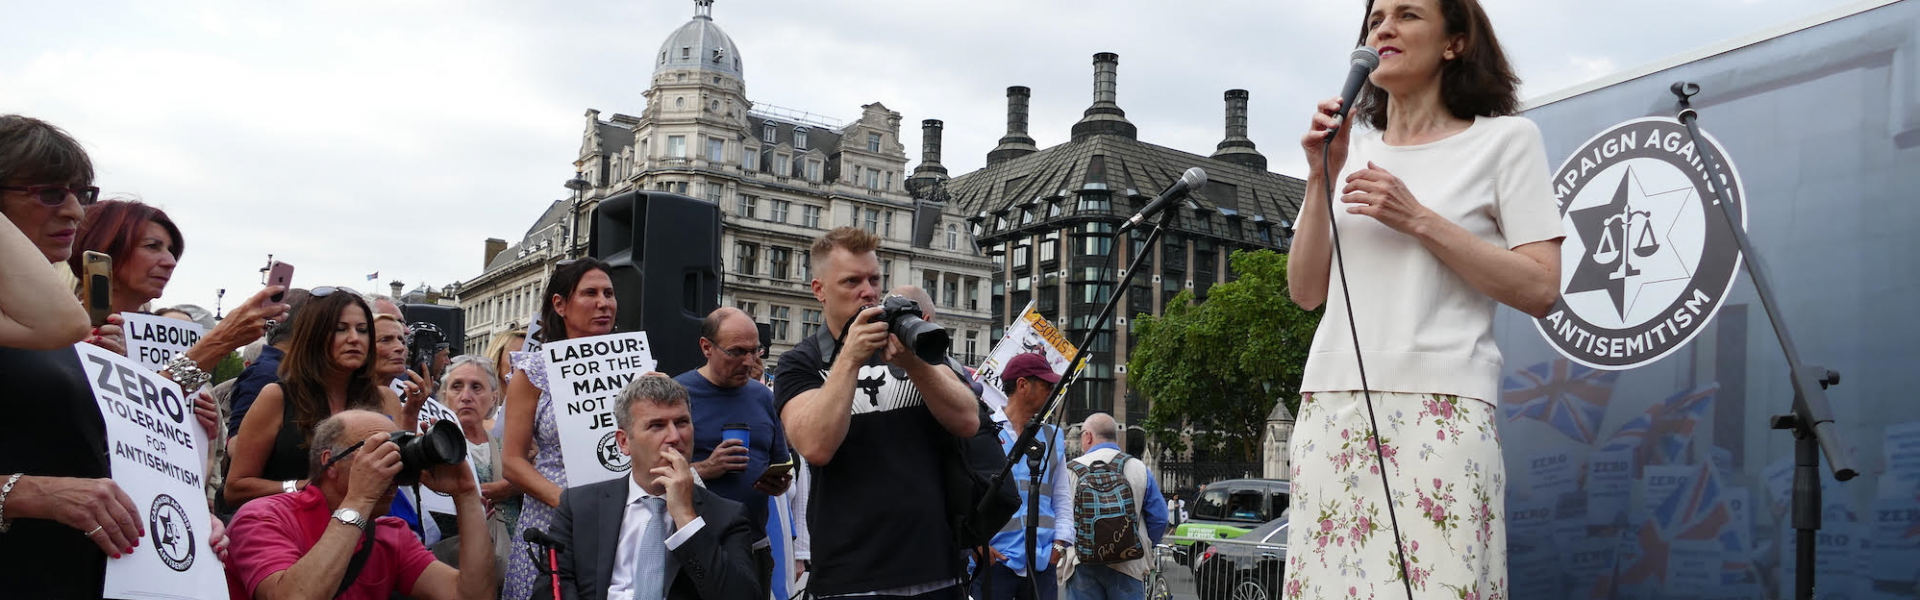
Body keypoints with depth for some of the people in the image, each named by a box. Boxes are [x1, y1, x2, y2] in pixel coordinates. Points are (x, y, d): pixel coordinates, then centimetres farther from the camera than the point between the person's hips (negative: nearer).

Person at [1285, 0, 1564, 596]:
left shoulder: (1505, 139, 5)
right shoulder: (1351, 148, 18)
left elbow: (1539, 291, -4)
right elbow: (1306, 293, 12)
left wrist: (1418, 220, -10)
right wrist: (1320, 179, 1)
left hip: (1439, 408, -4)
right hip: (1332, 407, 4)